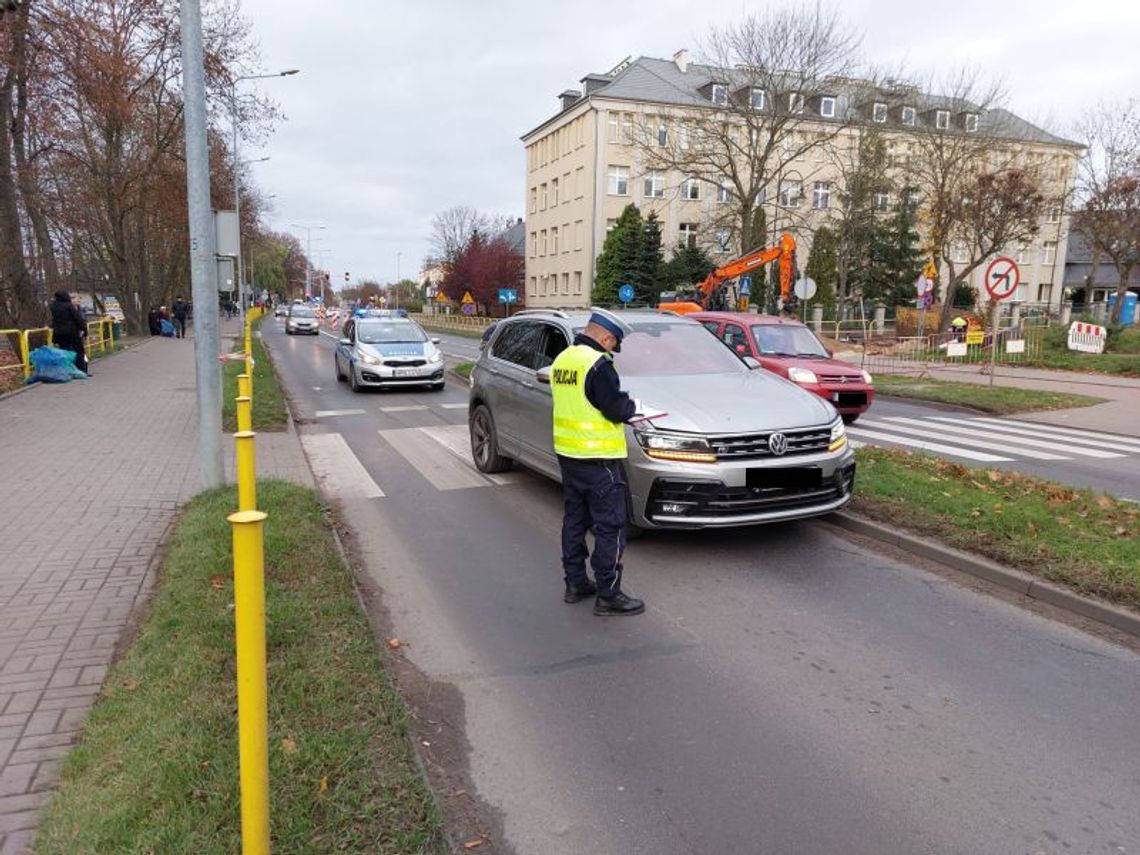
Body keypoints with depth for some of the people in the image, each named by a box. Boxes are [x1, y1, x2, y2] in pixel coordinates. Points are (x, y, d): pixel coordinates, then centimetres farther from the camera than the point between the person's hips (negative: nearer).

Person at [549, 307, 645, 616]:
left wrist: (622, 405, 14)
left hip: (567, 453, 9)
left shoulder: (563, 359, 10)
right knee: (610, 527, 0)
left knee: (574, 519, 17)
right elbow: (615, 409, -20)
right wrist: (632, 405, 1)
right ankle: (608, 595, 4)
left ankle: (575, 583, 27)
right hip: (598, 459, -9)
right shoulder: (598, 364, -18)